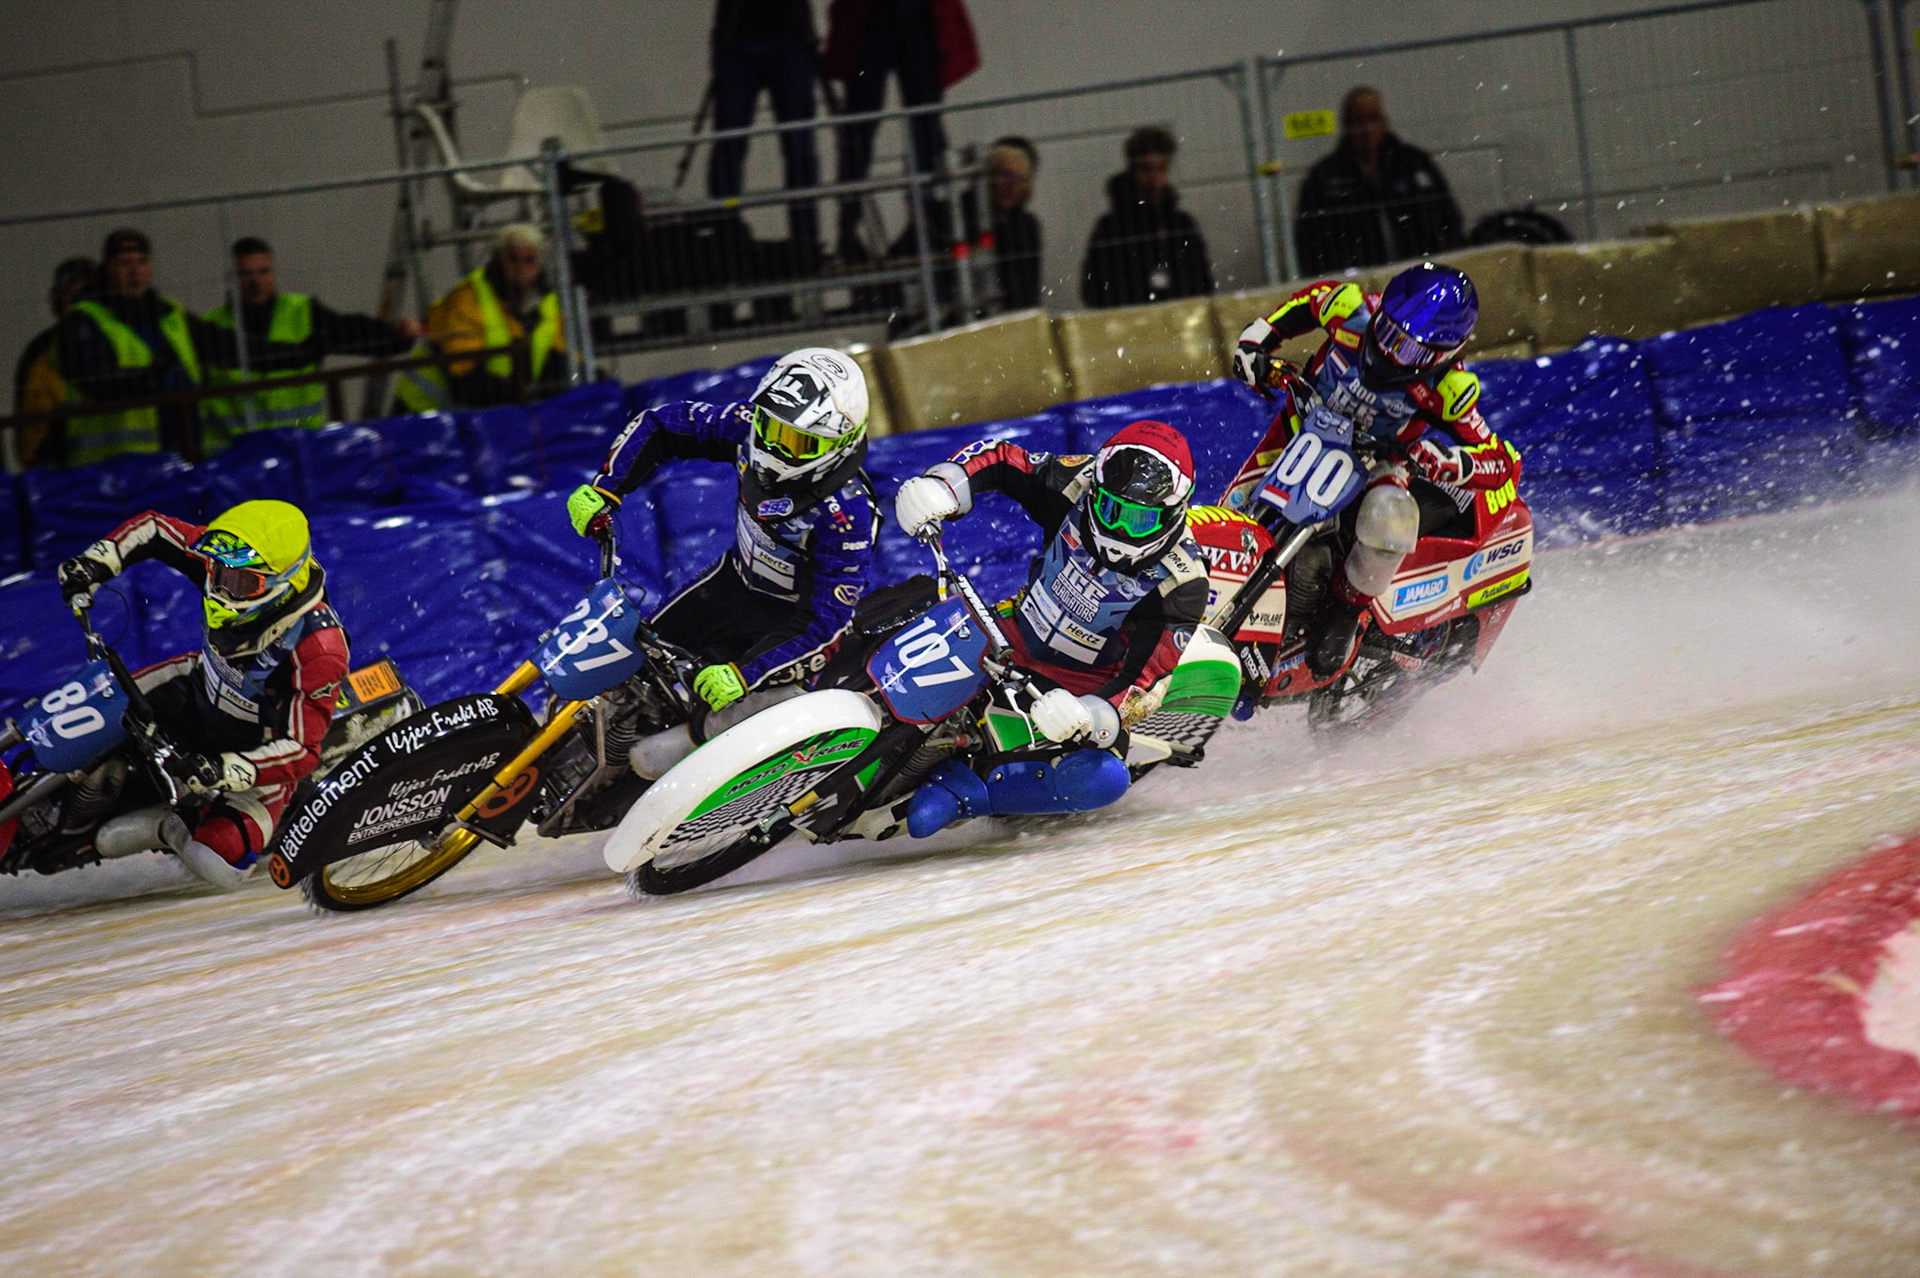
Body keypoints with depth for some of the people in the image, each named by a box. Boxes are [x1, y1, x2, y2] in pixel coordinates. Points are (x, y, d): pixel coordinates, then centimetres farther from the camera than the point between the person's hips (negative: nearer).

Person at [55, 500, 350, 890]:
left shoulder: (319, 649, -37)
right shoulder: (227, 566, -23)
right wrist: (96, 560, -24)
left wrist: (224, 771, -48)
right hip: (201, 690, 6)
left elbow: (301, 749, -36)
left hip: (260, 749, -5)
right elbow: (153, 528, -8)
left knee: (219, 862, -21)